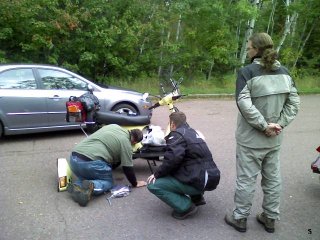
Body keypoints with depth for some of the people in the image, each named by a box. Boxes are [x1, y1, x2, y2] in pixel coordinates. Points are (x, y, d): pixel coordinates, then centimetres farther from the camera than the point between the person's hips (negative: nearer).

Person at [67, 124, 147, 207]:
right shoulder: (126, 143, 1)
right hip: (91, 162, -7)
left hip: (74, 157, 7)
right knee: (108, 182, 17)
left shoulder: (113, 126, 21)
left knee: (85, 176, 32)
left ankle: (76, 186, -1)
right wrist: (135, 183, 20)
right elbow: (128, 167, 4)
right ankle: (92, 186, -14)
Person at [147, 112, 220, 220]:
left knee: (153, 185, -6)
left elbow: (172, 159, -24)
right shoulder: (192, 132, 17)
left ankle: (186, 207, -7)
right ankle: (197, 197, 22)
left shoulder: (177, 135, -10)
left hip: (197, 182, -9)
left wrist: (157, 174, -11)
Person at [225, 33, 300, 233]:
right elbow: (294, 102, 1)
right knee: (273, 178, 16)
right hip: (275, 139, 5)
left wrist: (264, 126, -18)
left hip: (251, 138, -5)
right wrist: (279, 124, -5)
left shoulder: (247, 71, -11)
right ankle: (270, 218, 31)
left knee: (246, 179, 7)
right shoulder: (284, 72, 6)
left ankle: (240, 218, 21)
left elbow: (244, 103, -22)